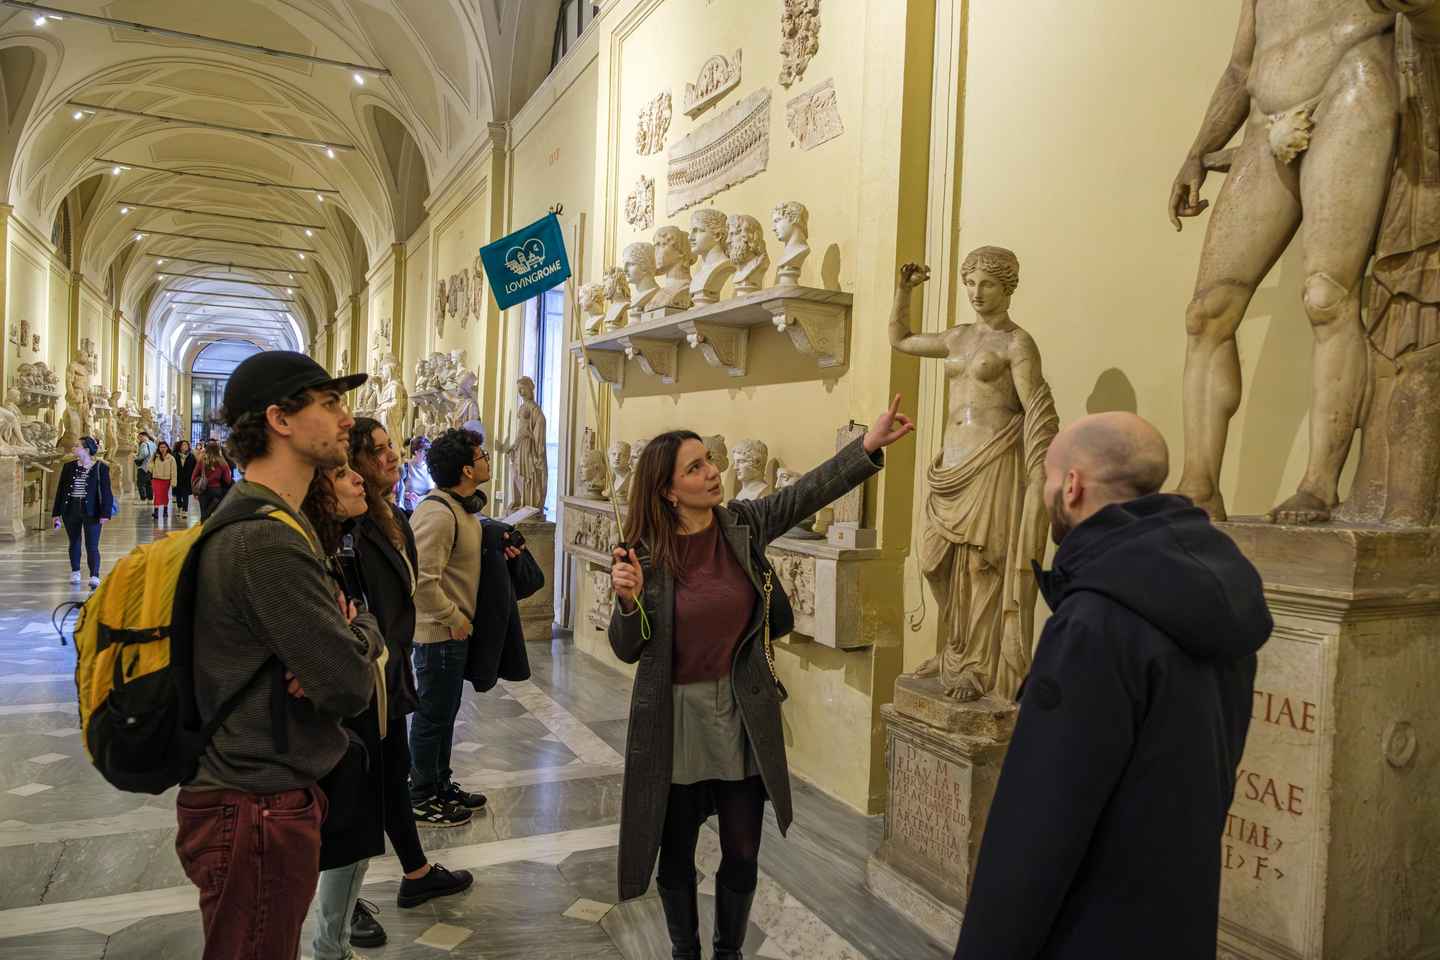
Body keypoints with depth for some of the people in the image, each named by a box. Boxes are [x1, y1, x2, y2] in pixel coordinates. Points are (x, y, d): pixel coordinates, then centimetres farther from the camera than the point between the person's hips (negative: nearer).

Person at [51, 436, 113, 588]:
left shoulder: (101, 468, -5)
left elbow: (106, 491, -6)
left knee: (92, 546, -8)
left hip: (91, 512, -4)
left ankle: (94, 576, -12)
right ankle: (75, 572, 31)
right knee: (74, 543, 16)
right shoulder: (69, 467, 6)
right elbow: (60, 490, 11)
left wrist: (105, 513, -12)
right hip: (71, 511, 4)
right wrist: (56, 513, 8)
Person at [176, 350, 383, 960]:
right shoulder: (267, 542, -25)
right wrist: (363, 633, -6)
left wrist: (353, 634, -13)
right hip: (259, 812, -10)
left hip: (260, 791, 10)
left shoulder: (269, 522, 9)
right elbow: (350, 686, -26)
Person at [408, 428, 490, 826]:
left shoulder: (462, 507, 8)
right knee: (432, 715, 4)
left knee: (445, 712, 21)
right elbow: (422, 579, -30)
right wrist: (453, 618, -20)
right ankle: (421, 800, 19)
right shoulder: (438, 513, -25)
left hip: (454, 631, 10)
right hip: (440, 632, -10)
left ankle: (442, 785, 35)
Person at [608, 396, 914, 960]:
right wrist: (628, 599, -26)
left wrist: (870, 445, -24)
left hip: (743, 716, 2)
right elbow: (628, 651, -6)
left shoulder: (742, 524, -4)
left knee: (742, 853, 14)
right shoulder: (647, 553, -10)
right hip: (677, 719, -2)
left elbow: (808, 494, -14)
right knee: (676, 852, 16)